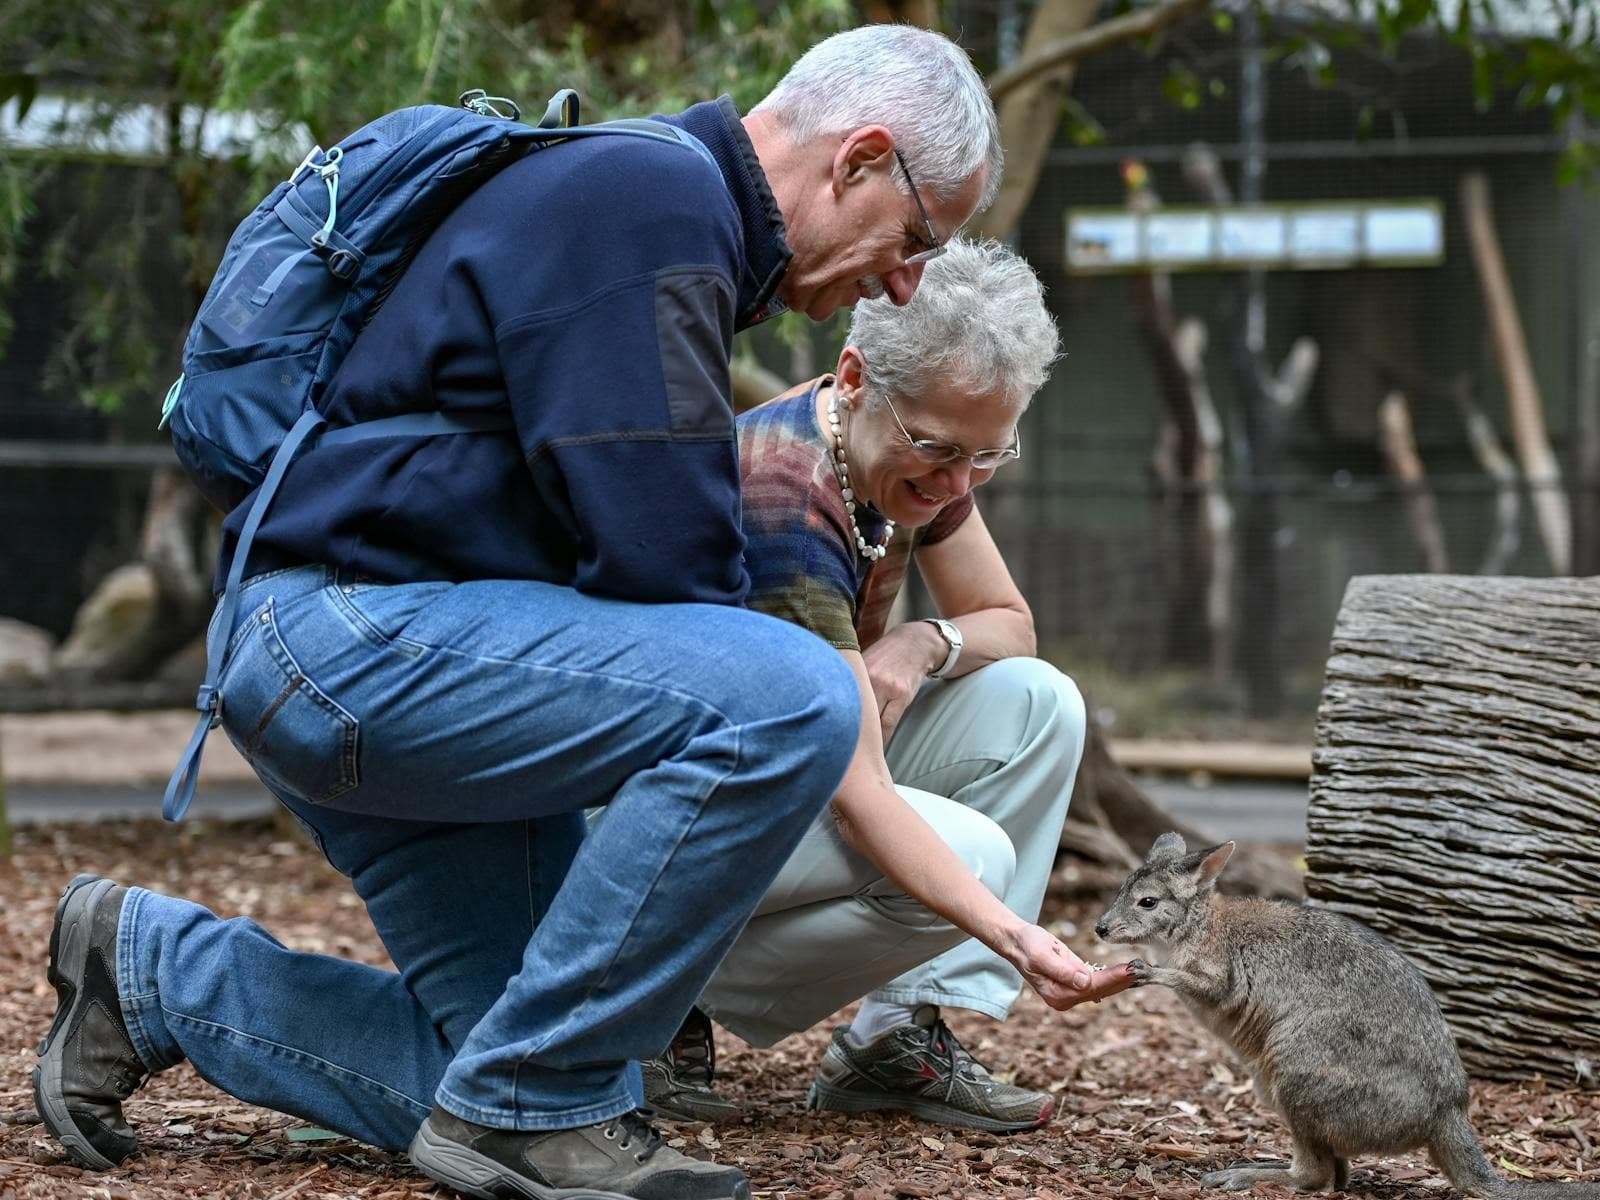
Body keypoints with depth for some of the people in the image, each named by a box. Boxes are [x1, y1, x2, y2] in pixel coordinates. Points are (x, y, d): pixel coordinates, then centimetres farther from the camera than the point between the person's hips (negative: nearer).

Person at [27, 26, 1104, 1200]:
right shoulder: (650, 200, -14)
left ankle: (153, 970, 21)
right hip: (357, 631, -11)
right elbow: (659, 560, -19)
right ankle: (529, 1104, -15)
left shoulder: (662, 207, 20)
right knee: (789, 700, -27)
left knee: (515, 1084, 7)